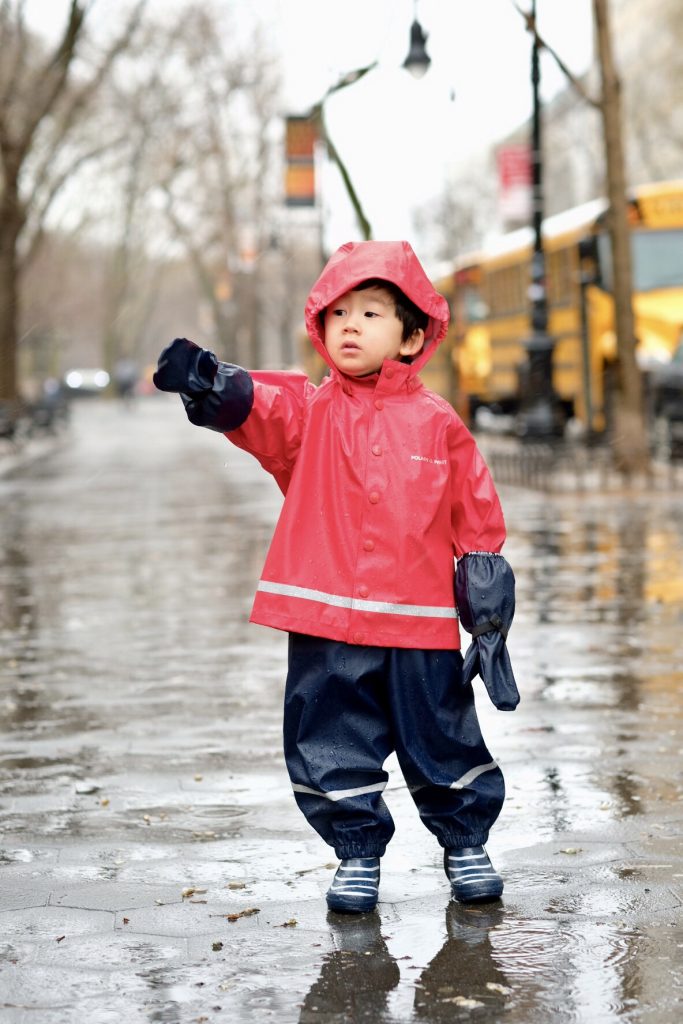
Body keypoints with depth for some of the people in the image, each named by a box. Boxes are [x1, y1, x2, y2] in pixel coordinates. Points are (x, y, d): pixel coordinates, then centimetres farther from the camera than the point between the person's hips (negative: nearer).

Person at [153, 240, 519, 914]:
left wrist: (489, 612, 7)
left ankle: (466, 842, 30)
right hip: (325, 625, 1)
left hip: (420, 625, -1)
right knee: (333, 746, 7)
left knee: (443, 740, 9)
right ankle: (357, 852, 25)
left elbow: (477, 522, 8)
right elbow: (256, 406, -18)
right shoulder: (308, 411, 4)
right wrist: (207, 384, -40)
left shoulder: (437, 423, 3)